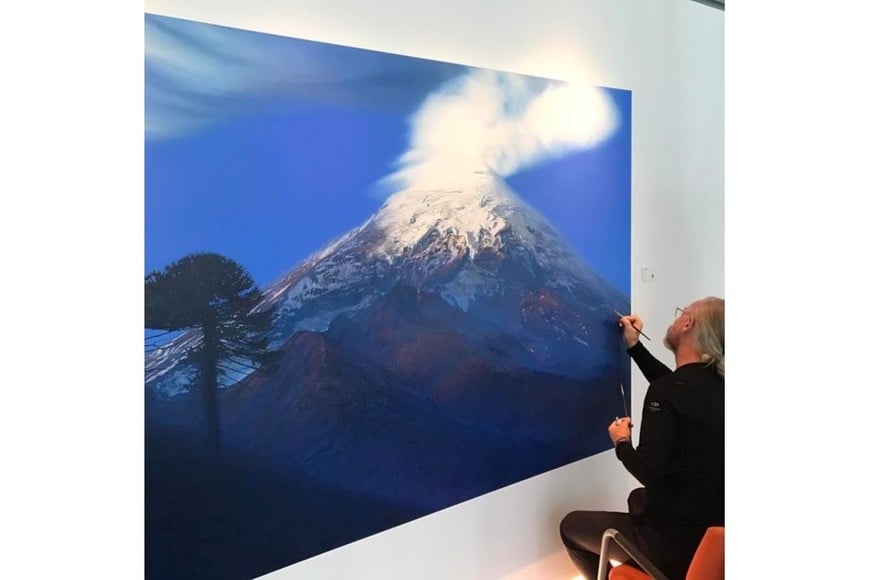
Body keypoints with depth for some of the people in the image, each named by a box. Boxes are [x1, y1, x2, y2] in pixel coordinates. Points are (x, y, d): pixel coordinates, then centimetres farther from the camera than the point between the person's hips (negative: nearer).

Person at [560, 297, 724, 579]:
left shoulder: (668, 391, -25)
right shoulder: (714, 382, -1)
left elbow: (647, 472, -27)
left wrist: (621, 442, -7)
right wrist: (634, 346, 24)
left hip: (676, 542, -8)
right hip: (712, 528, 8)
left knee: (571, 526, 11)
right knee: (638, 497, 37)